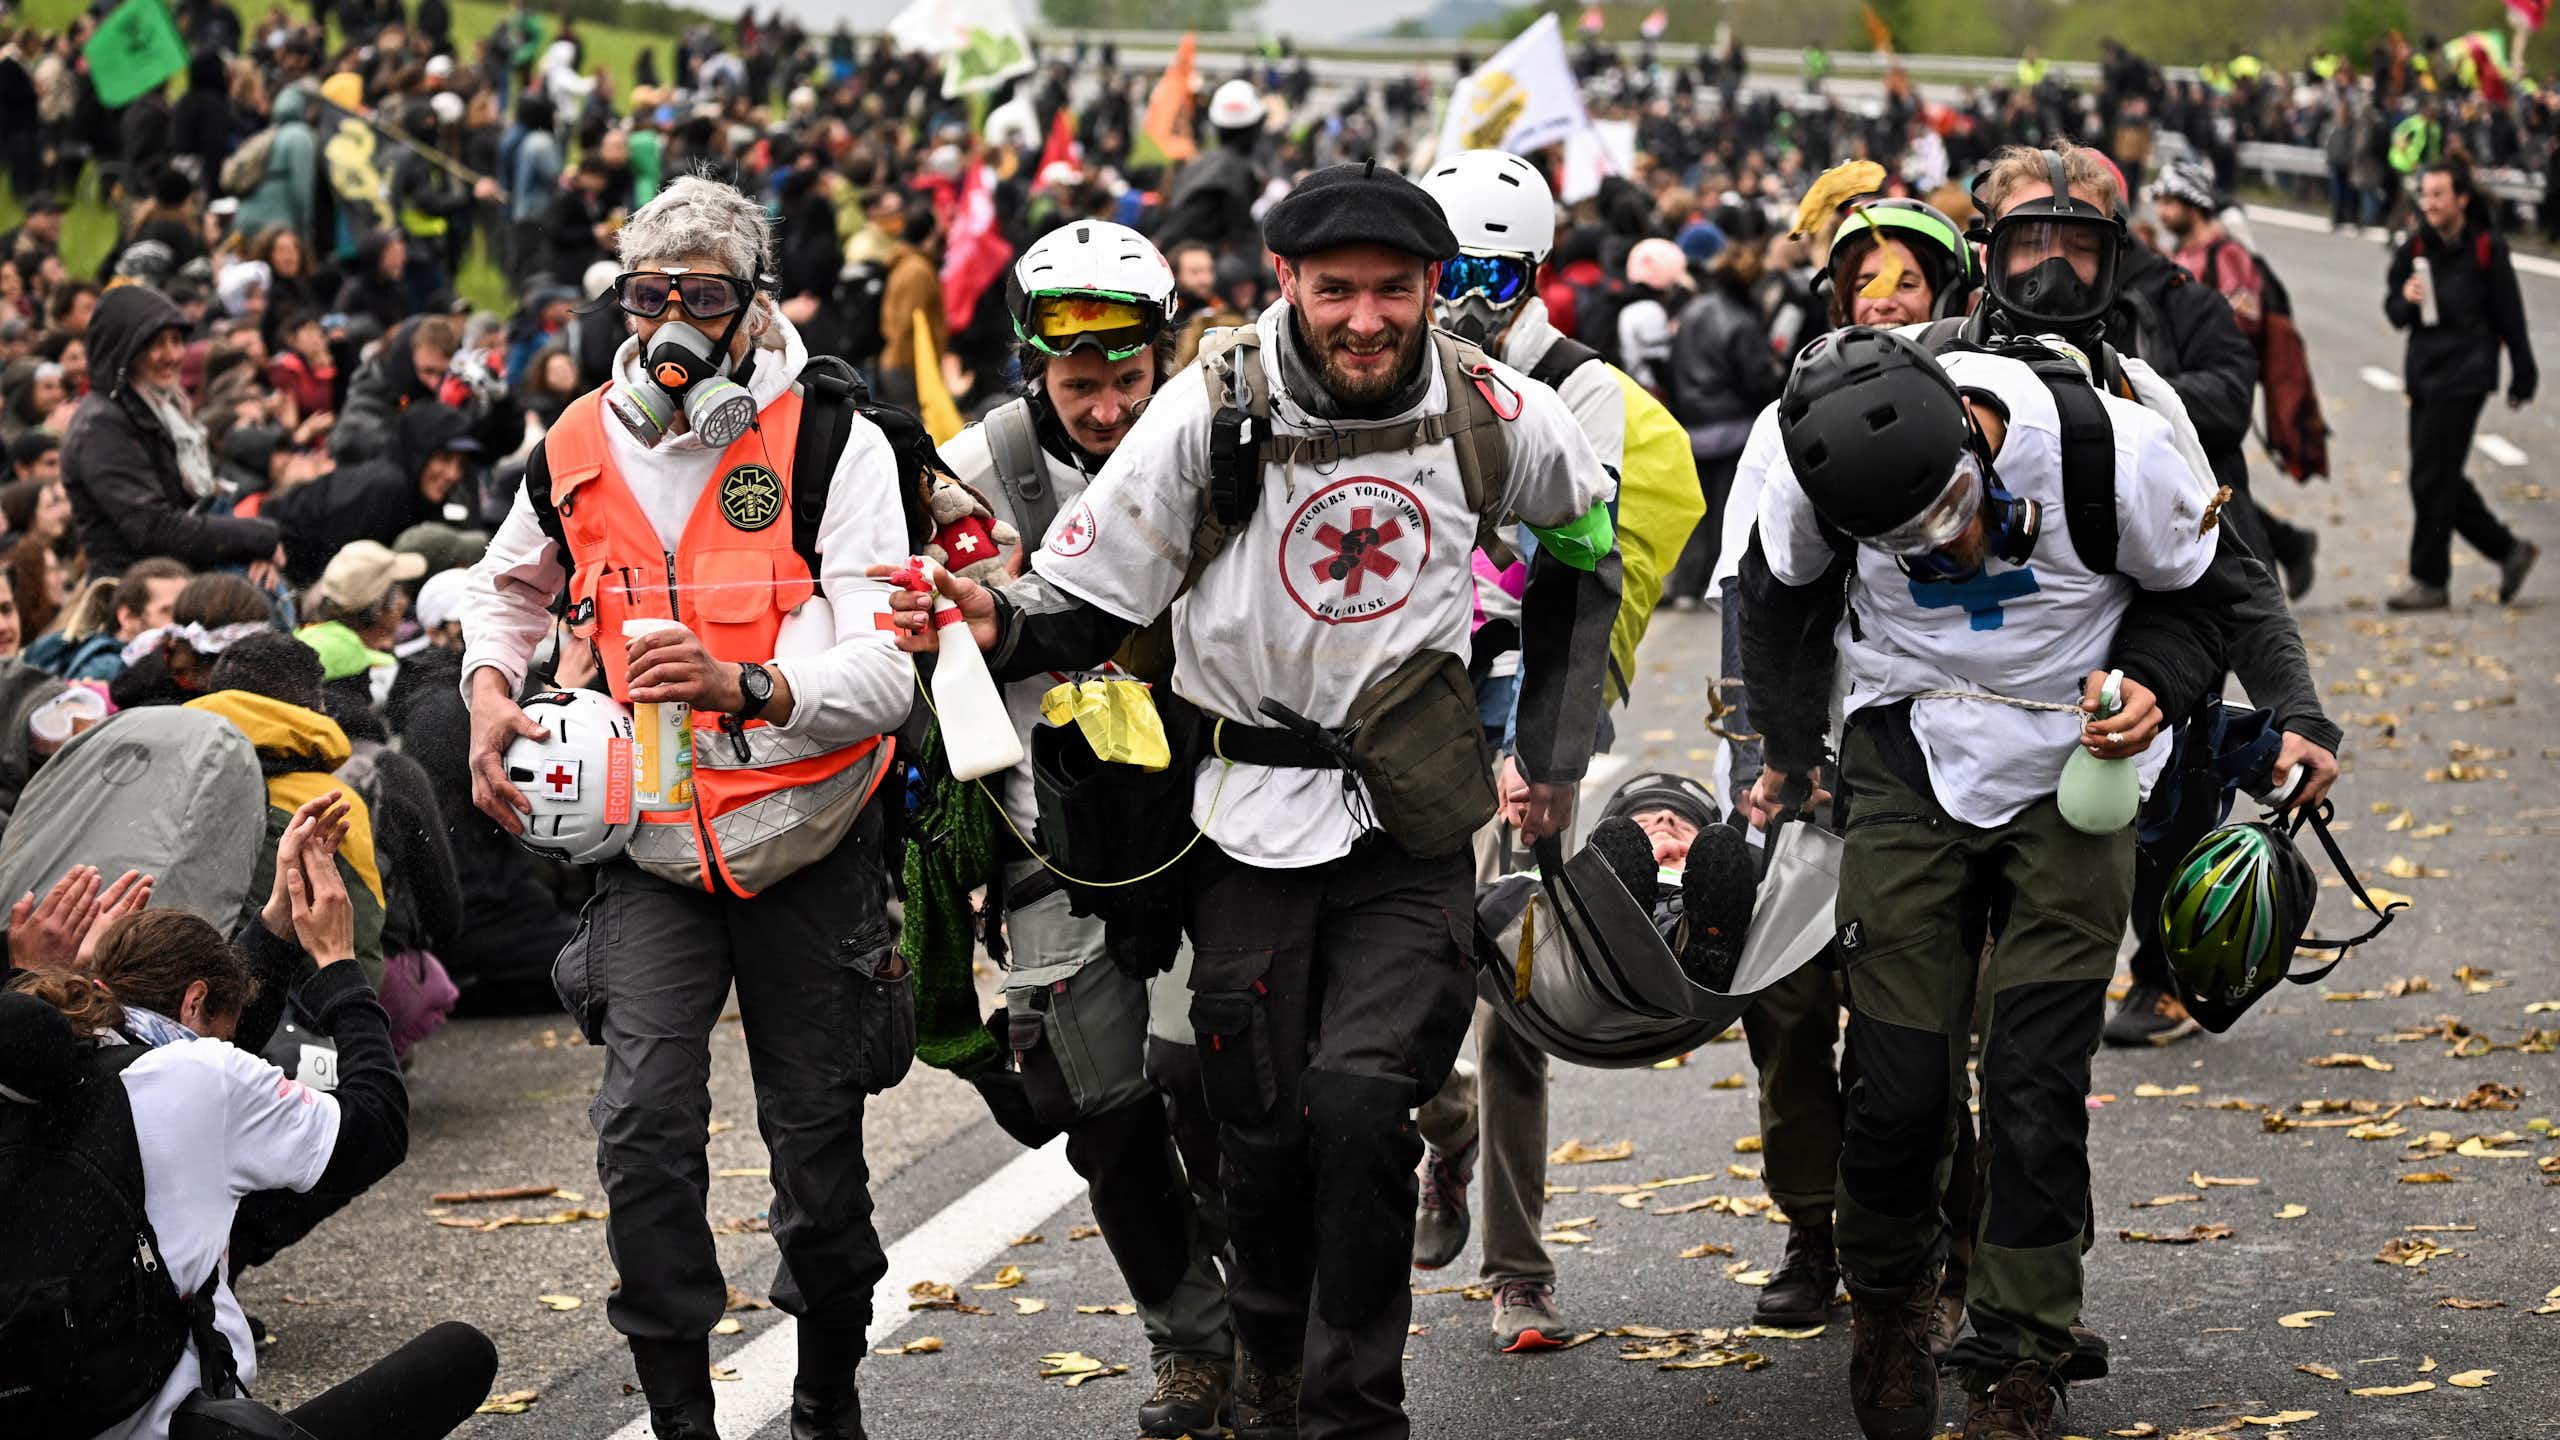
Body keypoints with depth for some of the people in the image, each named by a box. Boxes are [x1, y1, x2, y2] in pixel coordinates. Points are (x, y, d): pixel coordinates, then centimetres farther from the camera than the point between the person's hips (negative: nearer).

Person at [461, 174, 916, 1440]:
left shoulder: (833, 443, -13)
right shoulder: (578, 448, 0)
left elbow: (888, 672, -20)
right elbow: (511, 585, 23)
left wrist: (747, 689, -36)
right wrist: (489, 694, 4)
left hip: (805, 846, -2)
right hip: (652, 852, 2)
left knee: (817, 1142, 7)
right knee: (645, 1128, -13)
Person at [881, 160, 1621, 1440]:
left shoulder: (1495, 414, -6)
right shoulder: (1211, 410, -11)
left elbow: (1582, 536, 16)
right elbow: (1089, 599, -5)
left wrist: (1555, 746, 13)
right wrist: (997, 625, -28)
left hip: (1409, 817, 0)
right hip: (1249, 812, 0)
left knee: (1361, 1102, -16)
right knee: (1265, 1122, 4)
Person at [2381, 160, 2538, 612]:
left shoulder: (2487, 248, -7)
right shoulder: (2415, 247, 6)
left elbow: (2510, 315, 0)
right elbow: (2393, 310, 10)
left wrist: (2523, 376, 4)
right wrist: (2405, 299, -13)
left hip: (2465, 375, -6)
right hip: (2424, 371, 6)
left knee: (2431, 478, -8)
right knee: (2443, 479, 11)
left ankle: (2430, 579, 0)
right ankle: (2509, 550, 26)